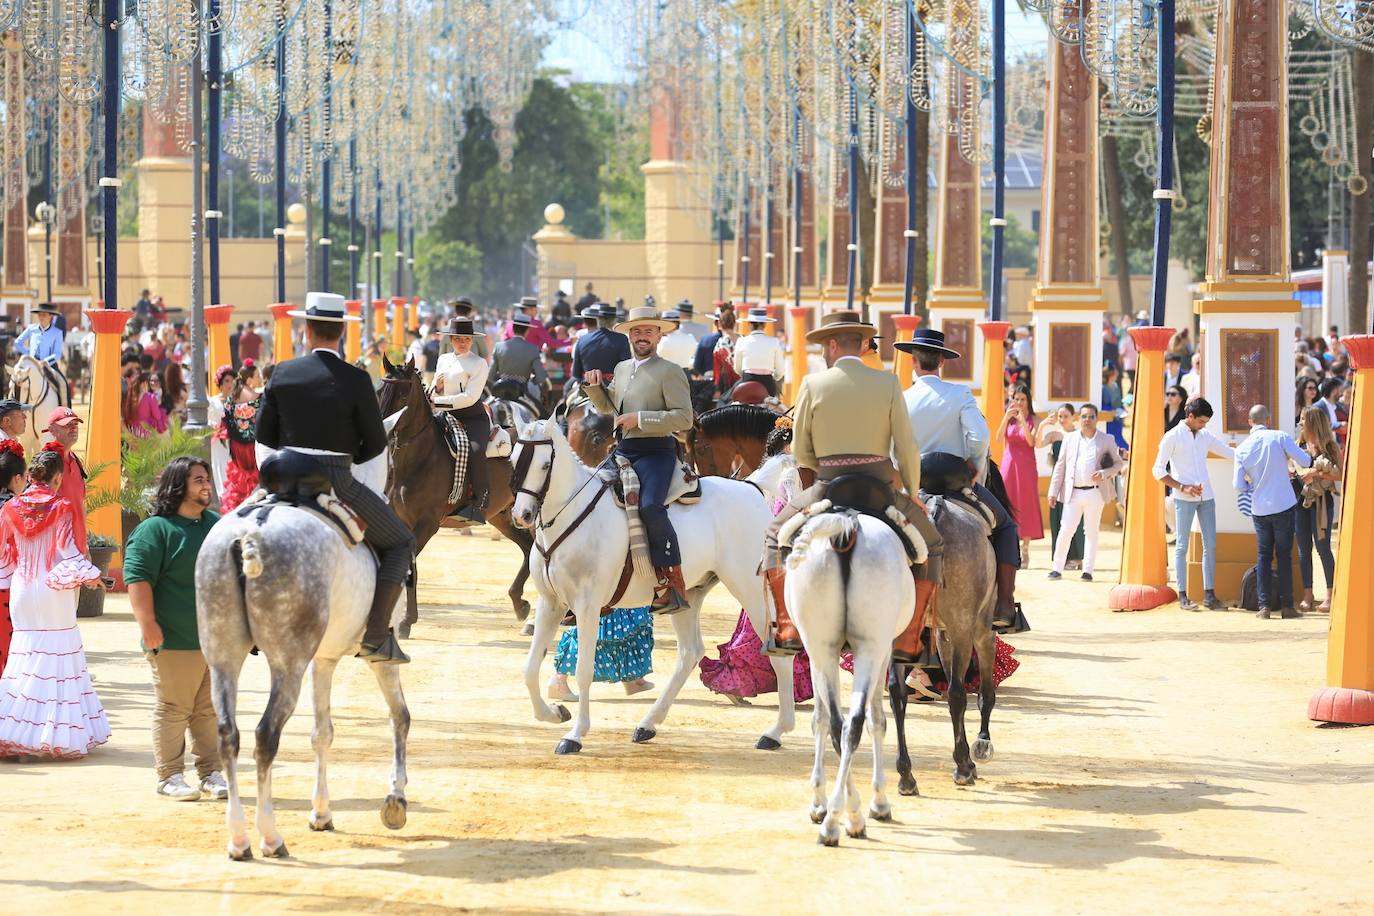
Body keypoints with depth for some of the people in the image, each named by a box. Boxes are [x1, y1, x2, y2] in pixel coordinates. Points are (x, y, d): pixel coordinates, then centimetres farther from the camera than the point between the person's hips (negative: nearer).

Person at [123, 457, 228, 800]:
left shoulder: (217, 525, 15)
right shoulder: (155, 529, -8)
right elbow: (138, 578, -15)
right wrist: (148, 625, -21)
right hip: (174, 642, -7)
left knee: (211, 710, 10)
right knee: (173, 710, -2)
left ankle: (211, 772, 17)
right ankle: (170, 777, 5)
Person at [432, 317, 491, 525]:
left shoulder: (479, 363, -3)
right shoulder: (443, 360, 15)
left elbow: (470, 397, -13)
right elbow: (435, 395, 21)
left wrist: (439, 403, -18)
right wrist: (437, 388, -3)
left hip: (474, 417, -6)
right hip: (448, 417, 6)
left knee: (475, 450, -33)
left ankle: (479, 504, -32)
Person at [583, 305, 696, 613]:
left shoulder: (670, 372, -4)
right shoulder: (622, 369, 20)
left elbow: (684, 418, -13)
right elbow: (609, 408, 34)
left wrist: (640, 419, -17)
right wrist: (595, 386, 15)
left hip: (654, 451, -8)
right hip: (623, 450, 8)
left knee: (650, 505, -31)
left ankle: (672, 582, -27)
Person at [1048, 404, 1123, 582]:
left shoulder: (1107, 440, 6)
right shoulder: (1070, 439, 11)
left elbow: (1118, 464, 9)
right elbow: (1060, 467, 11)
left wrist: (1104, 473, -11)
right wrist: (1053, 492, 6)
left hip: (1095, 493, -1)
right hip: (1073, 492, 1)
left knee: (1091, 532, 4)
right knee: (1065, 531, -2)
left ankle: (1088, 571, 9)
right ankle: (1057, 569, 5)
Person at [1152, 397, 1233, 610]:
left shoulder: (1206, 436, 11)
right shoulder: (1172, 437, -4)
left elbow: (1231, 453, 17)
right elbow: (1158, 470, -6)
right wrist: (1183, 488, -14)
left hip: (1206, 497, 5)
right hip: (1184, 498, -5)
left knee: (1210, 545, 2)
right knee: (1182, 546, -2)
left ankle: (1209, 595, 5)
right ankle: (1183, 596, 0)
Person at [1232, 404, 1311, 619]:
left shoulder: (1242, 448, -1)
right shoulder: (1279, 437, -8)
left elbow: (1238, 485, -1)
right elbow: (1305, 461, -9)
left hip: (1259, 510, 2)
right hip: (1283, 505, -2)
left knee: (1263, 556, 9)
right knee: (1284, 555, 5)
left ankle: (1264, 606, 2)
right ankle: (1287, 606, 4)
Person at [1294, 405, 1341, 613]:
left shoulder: (1329, 447, -4)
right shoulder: (1300, 445, 10)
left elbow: (1340, 475, -10)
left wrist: (1316, 472, -17)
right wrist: (1292, 474, 0)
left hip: (1321, 500, -5)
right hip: (1301, 500, 5)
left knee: (1323, 547, -5)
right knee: (1303, 548, 4)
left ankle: (1330, 595, 2)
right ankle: (1307, 596, 8)